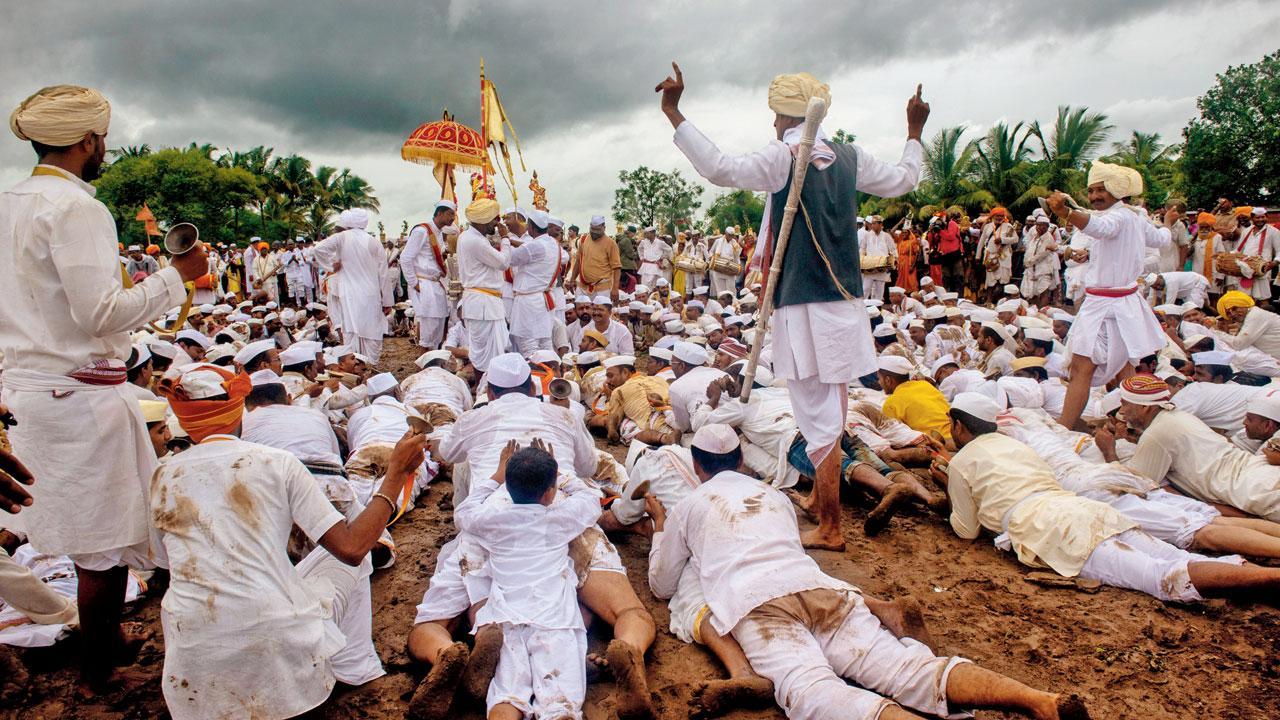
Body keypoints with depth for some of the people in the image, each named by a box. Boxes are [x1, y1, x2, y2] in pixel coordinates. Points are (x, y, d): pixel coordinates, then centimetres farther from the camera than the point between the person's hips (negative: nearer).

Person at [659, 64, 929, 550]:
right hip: (846, 304, 7)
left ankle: (830, 529, 4)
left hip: (804, 309, -6)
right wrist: (914, 131, 39)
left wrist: (673, 113, -15)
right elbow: (903, 180, 23)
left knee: (819, 419, -2)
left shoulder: (783, 158, -9)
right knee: (832, 412, 18)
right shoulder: (850, 158, 8)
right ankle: (823, 504, 32)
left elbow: (718, 168, -20)